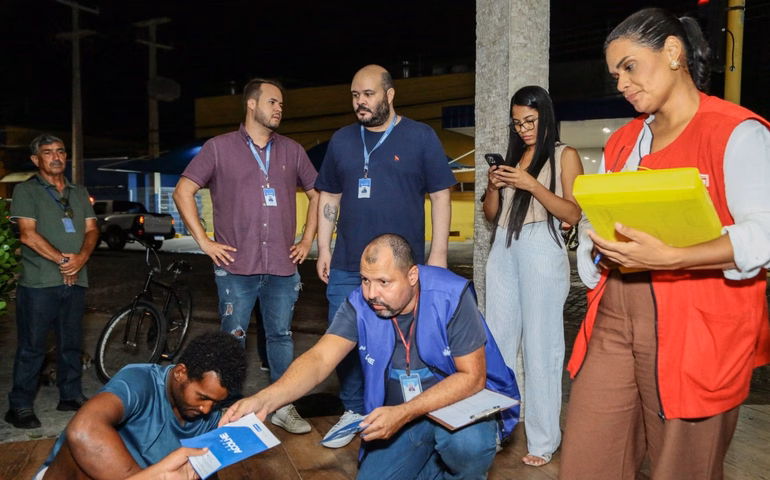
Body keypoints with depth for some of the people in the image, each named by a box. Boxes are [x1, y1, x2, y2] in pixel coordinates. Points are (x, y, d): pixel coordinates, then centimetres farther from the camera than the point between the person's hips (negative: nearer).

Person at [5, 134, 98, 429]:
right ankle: (20, 406, 10)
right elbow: (27, 234, -10)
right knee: (32, 347, 0)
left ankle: (71, 396, 23)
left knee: (71, 343, 12)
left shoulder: (79, 193, 16)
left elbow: (91, 230, 9)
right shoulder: (26, 191, 1)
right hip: (39, 282, -5)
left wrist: (81, 257, -10)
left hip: (74, 280, 5)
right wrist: (62, 260, -13)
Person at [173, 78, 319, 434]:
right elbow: (183, 192, 2)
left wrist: (307, 239, 9)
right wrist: (203, 241, -4)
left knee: (281, 336, 10)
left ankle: (284, 406, 24)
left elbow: (316, 194, 17)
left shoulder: (292, 151, 9)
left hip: (283, 267, 3)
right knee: (233, 339, 7)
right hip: (236, 267, -2)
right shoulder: (219, 148, 1)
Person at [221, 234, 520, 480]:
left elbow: (473, 377, -21)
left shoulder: (450, 297, -23)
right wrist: (265, 399, -42)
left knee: (467, 442, -34)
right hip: (401, 417, 4)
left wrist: (403, 413, -31)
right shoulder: (359, 305, -13)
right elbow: (320, 359, -23)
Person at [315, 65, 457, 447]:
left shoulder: (421, 137, 0)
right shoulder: (341, 139, 11)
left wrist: (438, 253, -6)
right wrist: (323, 249, 8)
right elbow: (329, 198, 14)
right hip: (346, 267, 3)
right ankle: (354, 411, 28)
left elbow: (440, 197, -1)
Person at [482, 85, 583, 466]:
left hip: (541, 252, -5)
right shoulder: (511, 156, 18)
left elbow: (572, 214, -6)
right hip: (503, 251, 5)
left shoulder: (564, 156, 4)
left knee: (540, 345, -3)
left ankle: (542, 440, 6)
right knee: (498, 342, 6)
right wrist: (493, 186, -2)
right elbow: (491, 215, 17)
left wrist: (532, 185, -15)